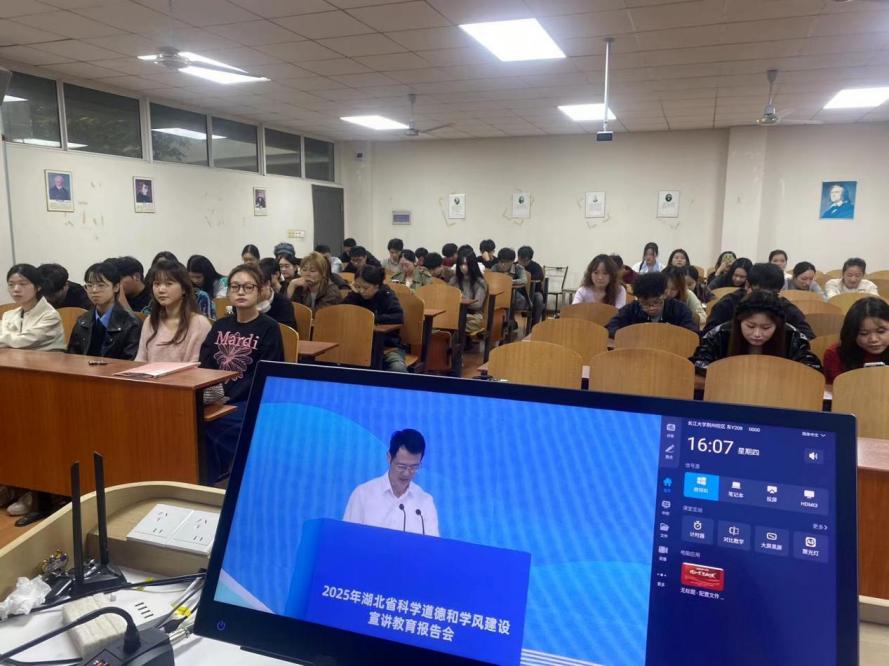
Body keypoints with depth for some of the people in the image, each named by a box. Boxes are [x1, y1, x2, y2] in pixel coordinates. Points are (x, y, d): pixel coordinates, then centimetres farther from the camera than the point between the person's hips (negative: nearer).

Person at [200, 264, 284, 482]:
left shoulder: (269, 327, -2)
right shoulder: (220, 325, 16)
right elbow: (205, 366, 9)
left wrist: (228, 397, -20)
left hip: (250, 402, -5)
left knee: (205, 426, -28)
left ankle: (208, 482, -8)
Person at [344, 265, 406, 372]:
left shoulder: (387, 295, -5)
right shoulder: (358, 296, 5)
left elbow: (399, 317, -21)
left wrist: (374, 318, -26)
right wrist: (354, 293, -11)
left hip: (389, 346, -2)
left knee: (398, 369, -33)